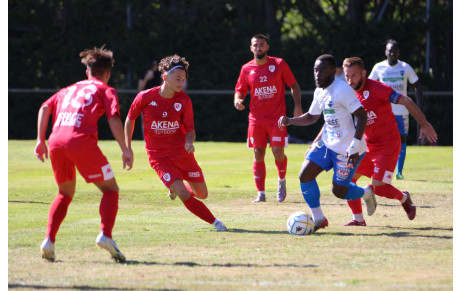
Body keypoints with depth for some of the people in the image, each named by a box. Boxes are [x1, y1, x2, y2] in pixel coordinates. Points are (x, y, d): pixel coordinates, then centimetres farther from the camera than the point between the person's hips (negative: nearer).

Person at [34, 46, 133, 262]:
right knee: (110, 189, 8)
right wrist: (125, 150, -1)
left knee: (65, 194, 23)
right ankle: (105, 235, -15)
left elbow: (45, 107, 19)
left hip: (56, 141, 5)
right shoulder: (105, 90, 17)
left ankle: (49, 240, 4)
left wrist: (41, 140, 17)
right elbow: (114, 118, 1)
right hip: (81, 140, -5)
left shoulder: (70, 89, 31)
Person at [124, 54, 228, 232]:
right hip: (159, 157, -3)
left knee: (202, 194, 9)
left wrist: (189, 142, -24)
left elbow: (190, 130, -1)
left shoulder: (184, 100, -6)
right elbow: (130, 119, 5)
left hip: (182, 153, 3)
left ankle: (176, 187, 39)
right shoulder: (145, 97, -11)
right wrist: (128, 148, 4)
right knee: (184, 195, -20)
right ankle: (214, 222, -5)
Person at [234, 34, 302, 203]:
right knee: (258, 155, -1)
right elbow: (240, 91, 11)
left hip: (277, 117, -2)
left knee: (278, 151, -12)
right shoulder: (247, 69, 5)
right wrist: (237, 101, -13)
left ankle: (282, 181, 16)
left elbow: (294, 85, 7)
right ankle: (261, 194, 5)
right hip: (256, 118, 2)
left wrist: (297, 105, -5)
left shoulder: (279, 64, 0)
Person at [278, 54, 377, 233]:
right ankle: (318, 219, 7)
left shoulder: (342, 90, -20)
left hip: (347, 149, -8)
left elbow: (362, 116, -22)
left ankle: (366, 193, 31)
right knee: (305, 176, -6)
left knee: (339, 191, -2)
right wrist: (290, 121, 3)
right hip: (327, 144, 8)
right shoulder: (319, 92, 7)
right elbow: (311, 117, 21)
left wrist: (355, 145, -27)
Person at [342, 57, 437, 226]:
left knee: (378, 186, -14)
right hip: (367, 145, 7)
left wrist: (424, 124, -15)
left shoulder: (376, 89, -17)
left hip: (387, 144, -7)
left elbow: (406, 101, -16)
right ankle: (358, 219, 11)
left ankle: (404, 198, 17)